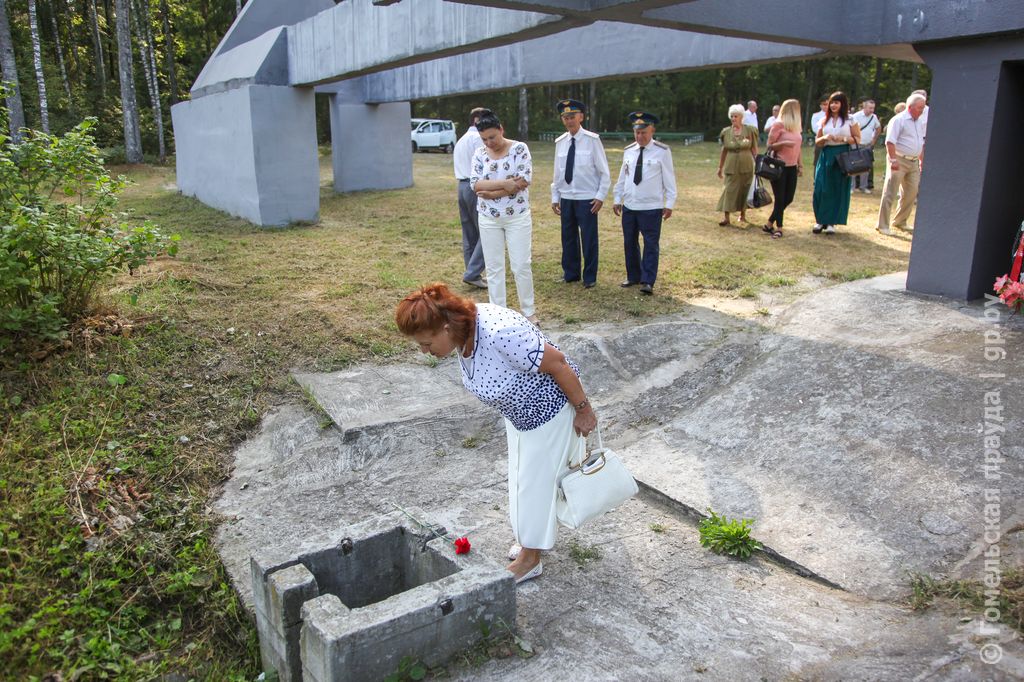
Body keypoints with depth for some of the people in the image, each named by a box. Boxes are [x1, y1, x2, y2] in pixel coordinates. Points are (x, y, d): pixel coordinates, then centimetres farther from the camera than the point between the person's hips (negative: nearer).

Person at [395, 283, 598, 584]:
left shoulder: (501, 333, -40)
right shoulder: (462, 329, -13)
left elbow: (558, 363, -30)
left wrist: (583, 410, -18)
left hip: (550, 408, -8)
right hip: (519, 409, 8)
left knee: (536, 480, 6)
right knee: (522, 475, 20)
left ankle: (529, 559, 24)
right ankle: (534, 536, 42)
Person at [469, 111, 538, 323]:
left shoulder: (519, 148, -7)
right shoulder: (479, 153, 2)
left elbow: (523, 181, -17)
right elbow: (475, 184, -10)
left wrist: (492, 193, -17)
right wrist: (505, 183, -21)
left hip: (517, 217, -3)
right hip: (488, 219, 3)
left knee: (521, 266, 1)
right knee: (493, 267, 7)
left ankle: (529, 311, 16)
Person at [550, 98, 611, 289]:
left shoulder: (592, 140, -8)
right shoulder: (560, 142, 5)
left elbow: (604, 171, -5)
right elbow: (557, 173, 11)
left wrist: (600, 196, -10)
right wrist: (555, 197, 8)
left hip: (587, 199, -4)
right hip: (566, 198, 4)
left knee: (589, 239, 3)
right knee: (568, 238, 12)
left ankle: (589, 277, 17)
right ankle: (570, 273, 26)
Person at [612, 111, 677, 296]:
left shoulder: (662, 152, -5)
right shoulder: (628, 151, 8)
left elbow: (669, 179, -4)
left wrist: (669, 204, -6)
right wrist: (617, 199, 10)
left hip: (651, 208, -5)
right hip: (629, 206, 5)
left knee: (651, 245, -3)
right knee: (630, 243, 12)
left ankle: (647, 282, 2)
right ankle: (633, 276, 26)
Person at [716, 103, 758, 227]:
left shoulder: (750, 131, -1)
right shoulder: (726, 132, 2)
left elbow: (754, 149, 3)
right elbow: (724, 150, 9)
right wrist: (720, 167, 10)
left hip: (746, 166, 0)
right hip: (731, 166, 0)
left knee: (744, 190, 8)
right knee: (729, 190, -6)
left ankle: (743, 215, 24)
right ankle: (726, 217, -7)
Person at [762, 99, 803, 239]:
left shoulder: (796, 126, 13)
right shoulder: (778, 125, -8)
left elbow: (797, 147, 18)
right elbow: (769, 146, -8)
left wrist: (801, 165, 13)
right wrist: (783, 143, -23)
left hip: (792, 168, 7)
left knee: (788, 198, 6)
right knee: (780, 199, -3)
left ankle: (769, 224, 19)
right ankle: (778, 228, 8)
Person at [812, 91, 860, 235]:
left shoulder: (850, 120, 3)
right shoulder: (825, 121, 11)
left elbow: (858, 139, 3)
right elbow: (817, 141, 13)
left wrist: (844, 139, -14)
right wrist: (825, 138, -8)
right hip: (826, 155, 2)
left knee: (838, 190, 0)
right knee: (821, 189, -5)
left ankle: (831, 222, 9)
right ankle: (820, 220, 7)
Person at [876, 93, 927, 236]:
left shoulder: (920, 122, 14)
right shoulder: (899, 120, -11)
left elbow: (921, 143, 22)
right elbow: (890, 141, -17)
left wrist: (922, 160, 19)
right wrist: (893, 160, -24)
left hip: (913, 162, 8)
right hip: (899, 160, -8)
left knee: (911, 193, 10)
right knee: (890, 193, -7)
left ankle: (900, 221, 23)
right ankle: (883, 225, -4)